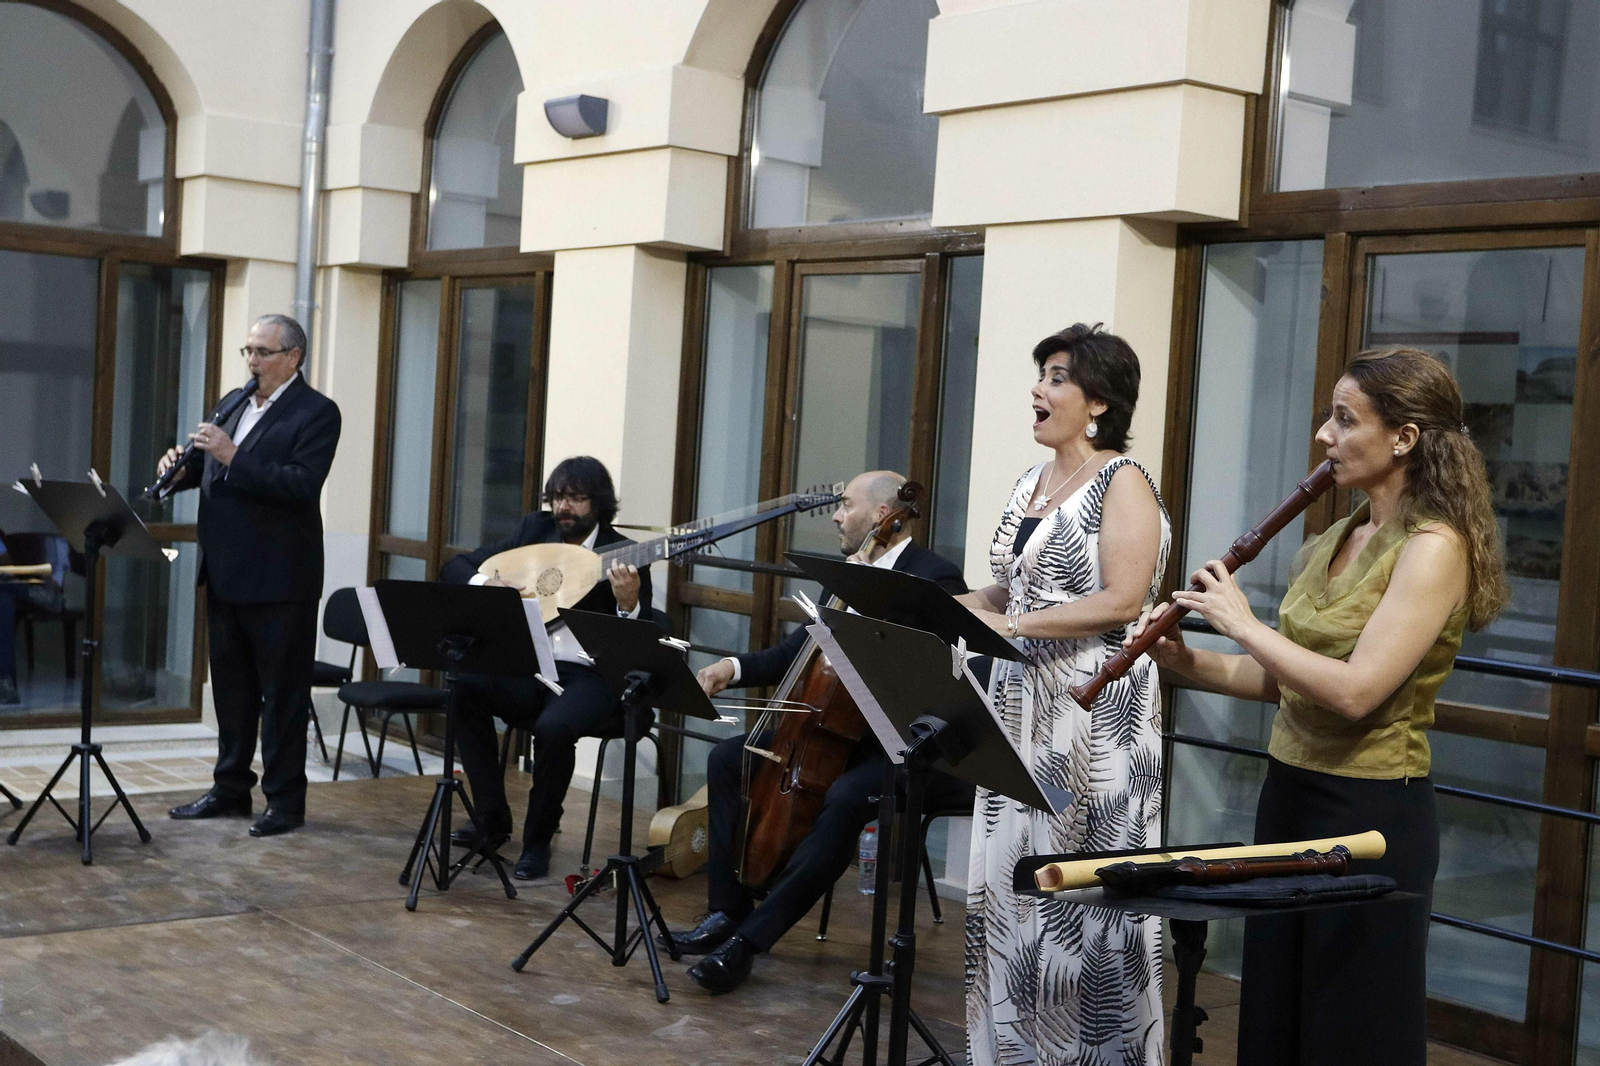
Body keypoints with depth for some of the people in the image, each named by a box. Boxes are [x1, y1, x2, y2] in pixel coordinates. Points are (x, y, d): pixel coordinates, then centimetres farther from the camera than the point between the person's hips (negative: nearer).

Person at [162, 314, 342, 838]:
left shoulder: (316, 412, -9)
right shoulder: (233, 405, 15)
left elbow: (303, 485, -21)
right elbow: (206, 469, 20)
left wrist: (232, 456, -26)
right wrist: (181, 468, -3)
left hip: (280, 578, -8)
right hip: (226, 573, 8)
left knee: (283, 691, 1)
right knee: (230, 684, 15)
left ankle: (285, 799, 8)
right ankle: (230, 787, 26)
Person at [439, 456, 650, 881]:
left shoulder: (624, 558, -3)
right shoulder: (535, 530, 8)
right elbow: (455, 567, 9)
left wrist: (629, 604, -31)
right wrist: (483, 584, -13)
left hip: (589, 678, -4)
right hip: (528, 669, 5)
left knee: (554, 727, -35)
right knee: (465, 687, -24)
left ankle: (538, 839, -10)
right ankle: (492, 819, -10)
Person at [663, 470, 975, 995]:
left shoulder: (936, 577, -13)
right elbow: (798, 653, 15)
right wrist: (735, 667, -2)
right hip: (843, 730, 9)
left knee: (845, 798, -36)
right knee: (728, 760, 2)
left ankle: (749, 938, -29)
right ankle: (728, 911, 2)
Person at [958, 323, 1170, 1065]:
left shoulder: (1123, 483, -9)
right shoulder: (1030, 484, 14)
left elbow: (1122, 600, -19)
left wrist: (1010, 627, -20)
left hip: (1094, 710, -7)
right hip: (1022, 701, 8)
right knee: (1013, 873, 9)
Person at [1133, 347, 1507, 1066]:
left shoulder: (1433, 547, -16)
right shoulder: (1335, 541, 10)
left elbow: (1354, 691, -25)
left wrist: (1243, 624, -17)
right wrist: (1195, 665, 0)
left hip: (1371, 815, -8)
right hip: (1289, 791, 8)